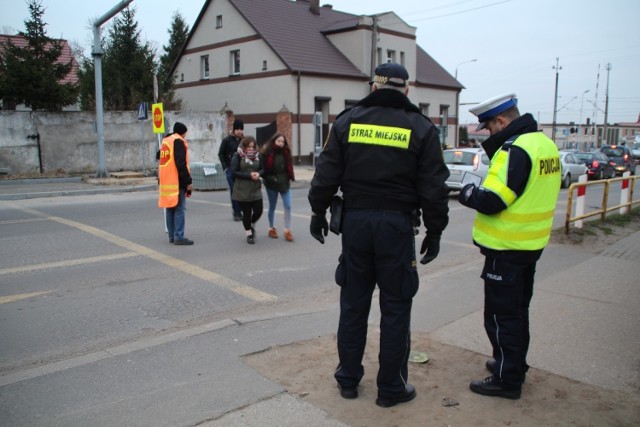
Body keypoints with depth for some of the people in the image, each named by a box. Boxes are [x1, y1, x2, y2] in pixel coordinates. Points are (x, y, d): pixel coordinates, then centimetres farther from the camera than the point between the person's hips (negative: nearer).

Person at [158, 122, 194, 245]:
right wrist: (188, 181, -16)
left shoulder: (165, 142, 18)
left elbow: (160, 159, 22)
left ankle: (172, 236, 15)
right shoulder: (178, 142, -8)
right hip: (176, 181, -9)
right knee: (179, 209, -8)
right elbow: (181, 164, -17)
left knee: (170, 209, 11)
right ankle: (179, 237, -10)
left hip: (166, 182, 9)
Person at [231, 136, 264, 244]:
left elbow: (262, 169, 12)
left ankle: (252, 226, 33)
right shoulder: (237, 156, -6)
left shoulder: (258, 156, 6)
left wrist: (258, 174, -12)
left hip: (256, 188, 3)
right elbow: (234, 172, -10)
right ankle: (249, 234, 23)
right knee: (246, 213, 4)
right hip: (242, 189, -3)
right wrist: (249, 175, -18)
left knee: (258, 210, 0)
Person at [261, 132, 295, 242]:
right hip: (271, 184, -2)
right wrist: (269, 179, -15)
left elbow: (289, 166, 7)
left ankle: (287, 230, 4)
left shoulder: (286, 152, 0)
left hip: (284, 183, 2)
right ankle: (271, 228, 28)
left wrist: (290, 178, 0)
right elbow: (263, 168, -8)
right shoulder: (267, 152, -10)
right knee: (272, 207, 12)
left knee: (288, 206, -4)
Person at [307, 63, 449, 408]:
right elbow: (433, 188, -3)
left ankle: (348, 379, 26)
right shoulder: (421, 128, -2)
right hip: (397, 224, -2)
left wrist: (318, 212, 13)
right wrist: (434, 231, 6)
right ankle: (391, 388, 18)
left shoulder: (348, 120, 3)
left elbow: (327, 173, 1)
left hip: (355, 220, 2)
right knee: (395, 308, 8)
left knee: (353, 304, 14)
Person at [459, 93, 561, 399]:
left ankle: (507, 380, 12)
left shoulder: (515, 149, -22)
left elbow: (492, 201, -27)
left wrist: (468, 193, -8)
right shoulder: (545, 144, 9)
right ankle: (514, 364, 36)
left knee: (501, 315, 2)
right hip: (531, 244, 10)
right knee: (518, 310, 22)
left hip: (507, 248, -10)